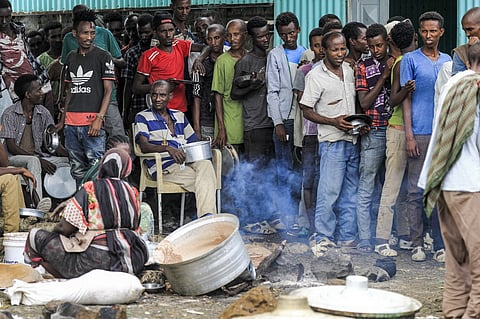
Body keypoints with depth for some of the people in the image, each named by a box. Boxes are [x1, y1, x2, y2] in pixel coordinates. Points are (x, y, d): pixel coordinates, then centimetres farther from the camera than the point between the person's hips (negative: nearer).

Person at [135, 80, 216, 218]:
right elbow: (144, 146, -7)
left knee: (205, 163, -34)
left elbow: (193, 142, 27)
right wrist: (167, 148, -25)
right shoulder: (143, 117, 9)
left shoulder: (179, 116, 25)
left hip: (186, 162, 4)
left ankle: (206, 216, -44)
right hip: (163, 168, -4)